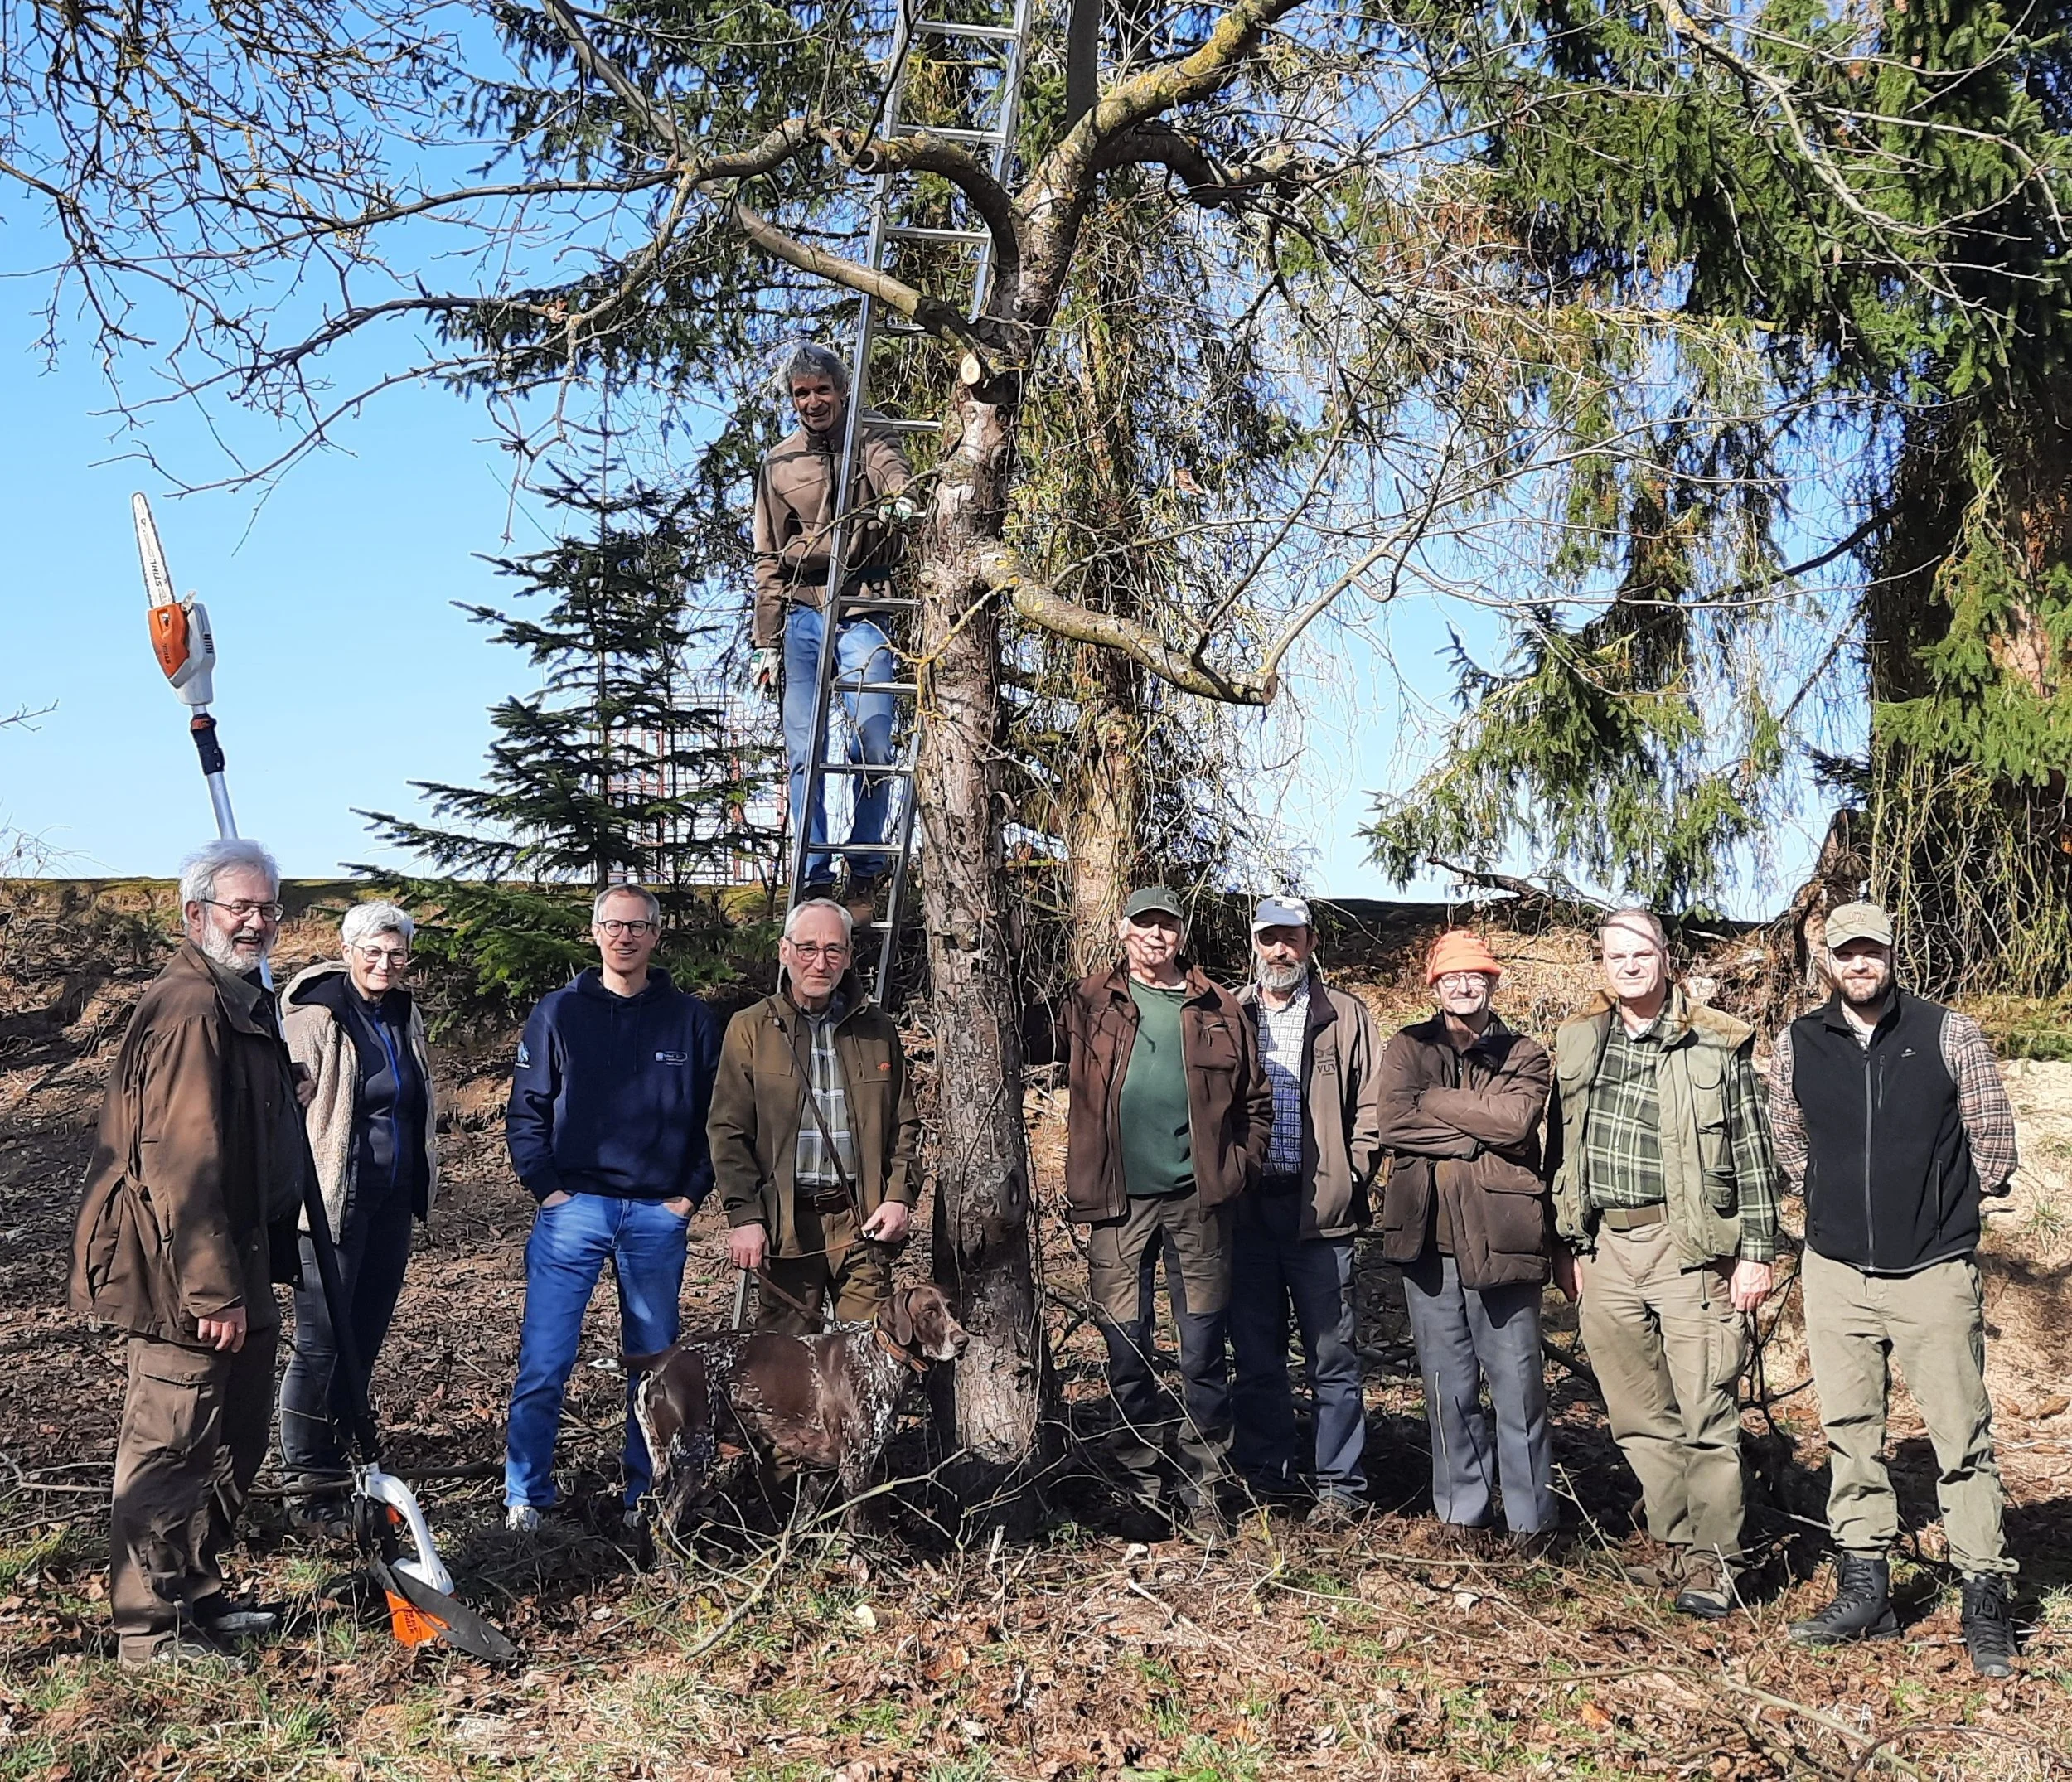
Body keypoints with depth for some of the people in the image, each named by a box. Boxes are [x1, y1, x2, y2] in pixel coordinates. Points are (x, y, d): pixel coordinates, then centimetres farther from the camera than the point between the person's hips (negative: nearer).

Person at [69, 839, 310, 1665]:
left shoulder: (243, 1000, 15)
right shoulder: (190, 1008, -20)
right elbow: (180, 1165, -25)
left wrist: (253, 1274, 25)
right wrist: (215, 1291, -25)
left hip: (234, 1264, 11)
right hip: (187, 1278, -11)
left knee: (232, 1445, 19)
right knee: (170, 1448, 1)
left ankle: (197, 1597, 33)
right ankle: (153, 1629, 13)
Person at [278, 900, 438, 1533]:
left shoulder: (405, 1017, 11)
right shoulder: (314, 1018, -12)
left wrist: (422, 1186, 23)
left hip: (392, 1203, 7)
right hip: (334, 1202, -7)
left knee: (365, 1338, 12)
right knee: (321, 1343, -3)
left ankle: (336, 1455, 24)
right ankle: (314, 1485, 5)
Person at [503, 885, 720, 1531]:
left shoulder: (689, 1019, 5)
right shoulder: (559, 1012, 3)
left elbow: (714, 1115, 8)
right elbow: (526, 1109, 3)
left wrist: (692, 1192, 0)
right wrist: (545, 1186, -6)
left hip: (659, 1215, 2)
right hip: (574, 1210, -1)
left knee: (655, 1364, 10)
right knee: (543, 1363, -4)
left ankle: (646, 1495, 23)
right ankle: (525, 1496, 9)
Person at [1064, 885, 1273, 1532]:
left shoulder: (1220, 1011, 8)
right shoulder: (1090, 1005, 6)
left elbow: (1255, 1100, 12)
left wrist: (1239, 1169, 4)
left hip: (1197, 1201, 0)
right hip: (1119, 1205, 0)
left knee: (1204, 1355, 5)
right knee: (1127, 1351, 5)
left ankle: (1202, 1487, 16)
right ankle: (1145, 1486, 17)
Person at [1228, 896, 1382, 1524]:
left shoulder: (1345, 1016, 6)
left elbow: (1371, 1106, 3)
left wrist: (1351, 1175, -7)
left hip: (1318, 1206, -2)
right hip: (1245, 1206, 2)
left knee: (1332, 1354, 2)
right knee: (1255, 1353, 10)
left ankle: (1339, 1484, 10)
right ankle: (1262, 1475, 20)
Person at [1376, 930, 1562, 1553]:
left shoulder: (1525, 1056, 7)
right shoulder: (1407, 1049, 9)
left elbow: (1515, 1119, -13)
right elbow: (1393, 1122, -8)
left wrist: (1433, 1100, -8)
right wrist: (1477, 1129, -10)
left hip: (1501, 1240, -1)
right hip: (1429, 1241, 1)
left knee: (1517, 1384, 2)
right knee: (1447, 1387, 8)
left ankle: (1531, 1515, 15)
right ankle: (1462, 1511, 21)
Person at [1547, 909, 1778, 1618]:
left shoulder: (1718, 1046, -1)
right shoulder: (1579, 1042, 11)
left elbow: (1753, 1154, -1)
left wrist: (1756, 1253, -5)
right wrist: (1572, 1245, 14)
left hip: (1688, 1248, -4)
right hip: (1607, 1250, 5)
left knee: (1706, 1413, -3)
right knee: (1639, 1417, 10)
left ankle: (1712, 1561, 9)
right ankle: (1678, 1547, 23)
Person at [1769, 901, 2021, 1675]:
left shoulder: (1949, 1033, -5)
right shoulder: (1797, 1043, 2)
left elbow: (1992, 1139, 3)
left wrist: (1939, 1207, 9)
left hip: (1934, 1271, -3)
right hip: (1835, 1271, 3)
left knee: (1962, 1439, 0)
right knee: (1849, 1436, 8)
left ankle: (1986, 1603, 11)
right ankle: (1864, 1592, 18)